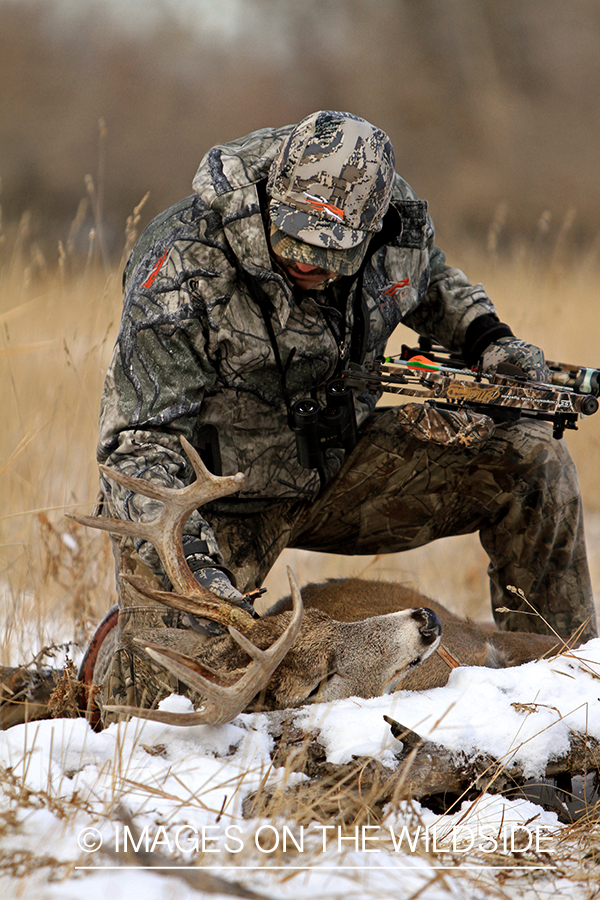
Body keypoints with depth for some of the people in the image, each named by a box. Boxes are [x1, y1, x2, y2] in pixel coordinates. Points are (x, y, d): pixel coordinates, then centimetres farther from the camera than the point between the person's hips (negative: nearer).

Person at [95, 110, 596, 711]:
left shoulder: (395, 221, -13)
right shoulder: (183, 274, -30)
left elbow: (426, 278, 15)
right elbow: (138, 443, -30)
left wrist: (487, 339, -4)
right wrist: (190, 560, -44)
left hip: (338, 468, 5)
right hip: (223, 505, -5)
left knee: (533, 459, -7)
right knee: (148, 696, -21)